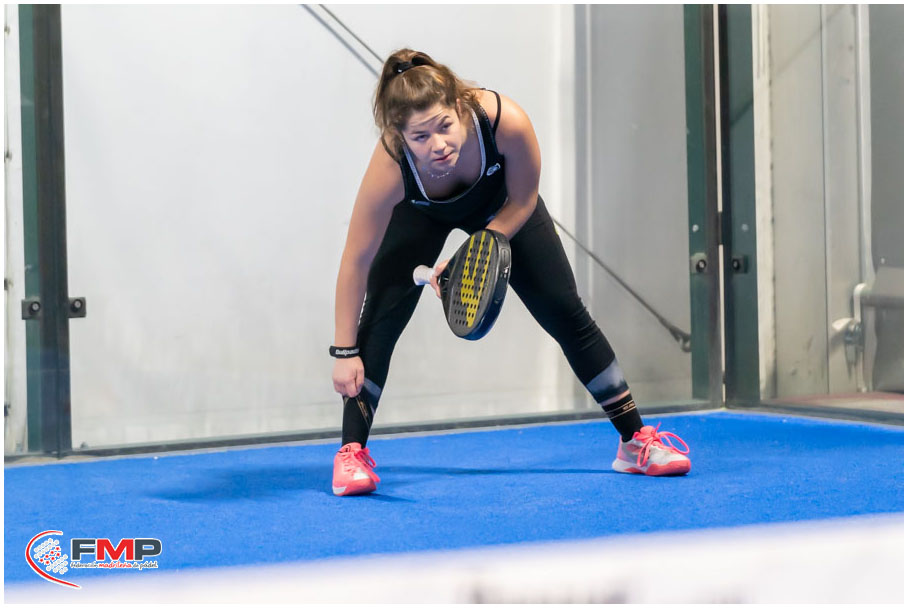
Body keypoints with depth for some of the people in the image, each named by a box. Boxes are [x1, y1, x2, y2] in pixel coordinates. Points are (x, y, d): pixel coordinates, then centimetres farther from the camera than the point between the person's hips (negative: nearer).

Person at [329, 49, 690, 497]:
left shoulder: (506, 122, -43)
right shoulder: (390, 166, -42)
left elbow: (521, 202, -22)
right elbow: (356, 261, -32)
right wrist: (345, 351, -29)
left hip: (500, 205, 1)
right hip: (420, 213, -1)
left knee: (566, 314, 4)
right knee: (380, 316, -18)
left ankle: (636, 441, 15)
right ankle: (351, 453, -5)